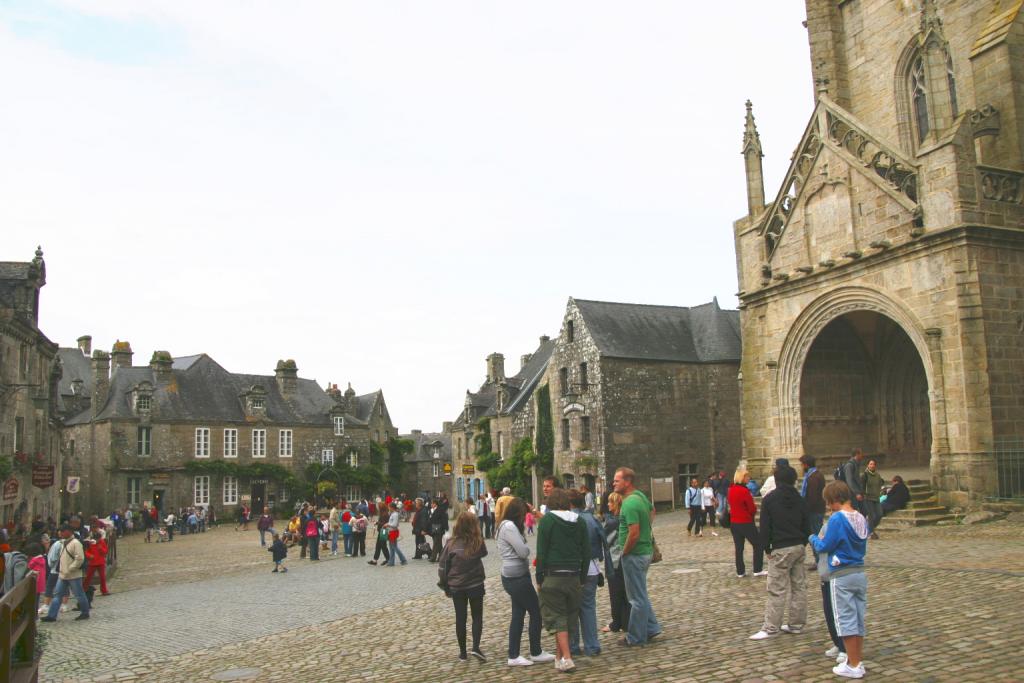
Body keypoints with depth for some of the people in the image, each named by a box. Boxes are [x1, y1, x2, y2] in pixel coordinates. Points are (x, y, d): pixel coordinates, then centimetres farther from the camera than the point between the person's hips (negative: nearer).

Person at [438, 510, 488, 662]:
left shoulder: (451, 543, -11)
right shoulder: (478, 542, -13)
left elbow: (442, 567, -5)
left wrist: (445, 586, 8)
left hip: (456, 587, 1)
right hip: (476, 585, -1)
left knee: (460, 618, 13)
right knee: (477, 616, 14)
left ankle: (463, 652, 19)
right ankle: (476, 647, -1)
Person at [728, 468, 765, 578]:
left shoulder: (731, 490, 4)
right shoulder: (744, 491, -19)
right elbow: (752, 508, -14)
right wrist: (752, 513, 7)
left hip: (734, 522, 7)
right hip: (746, 523, -7)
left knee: (739, 548, 11)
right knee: (758, 545, 7)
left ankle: (740, 572, 14)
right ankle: (758, 570, 6)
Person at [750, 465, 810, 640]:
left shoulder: (770, 499, -7)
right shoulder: (800, 500, 7)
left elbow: (765, 526, -8)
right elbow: (807, 525, 10)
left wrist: (766, 547, 1)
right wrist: (802, 543, 17)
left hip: (780, 549, -6)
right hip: (799, 547, 6)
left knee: (776, 589, -6)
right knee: (799, 586, 12)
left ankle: (771, 627, -6)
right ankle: (796, 623, 18)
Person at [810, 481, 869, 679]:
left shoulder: (837, 519, -18)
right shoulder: (861, 518, 5)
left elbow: (824, 547, -13)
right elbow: (862, 548, 16)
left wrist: (813, 539, 6)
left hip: (841, 576, -7)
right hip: (860, 573, 7)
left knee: (846, 620, 1)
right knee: (858, 619, 14)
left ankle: (854, 666, 6)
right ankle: (855, 658, 24)